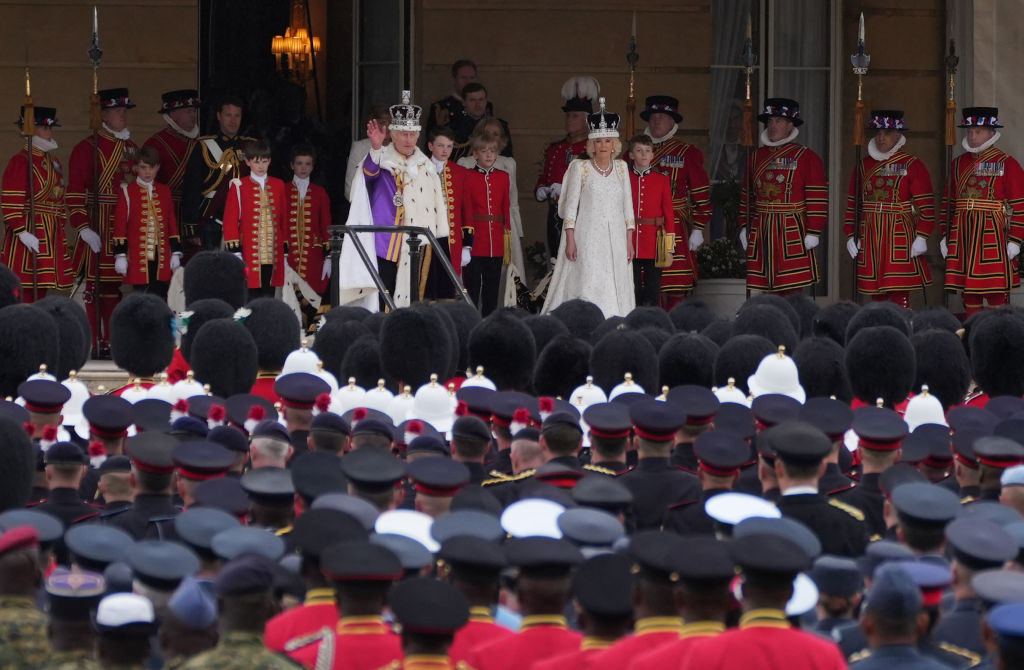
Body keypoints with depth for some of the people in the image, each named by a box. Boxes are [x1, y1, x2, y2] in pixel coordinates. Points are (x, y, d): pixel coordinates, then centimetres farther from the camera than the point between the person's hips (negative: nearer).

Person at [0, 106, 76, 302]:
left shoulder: (52, 162, 17)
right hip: (29, 233, -8)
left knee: (41, 293, 8)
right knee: (25, 293, -10)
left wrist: (62, 239, 20)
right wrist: (23, 232, -22)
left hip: (50, 236, 8)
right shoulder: (20, 161, -10)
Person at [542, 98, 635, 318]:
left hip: (615, 239, 4)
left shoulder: (621, 168, 11)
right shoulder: (580, 168, 1)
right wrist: (570, 240, -8)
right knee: (588, 290, -12)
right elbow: (570, 205, -1)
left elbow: (627, 206, 13)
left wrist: (629, 241, 8)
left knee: (616, 288, -1)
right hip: (588, 238, -4)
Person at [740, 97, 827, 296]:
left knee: (791, 293, -6)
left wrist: (813, 233, -11)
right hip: (762, 233, 4)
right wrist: (744, 226, 11)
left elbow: (818, 199, -6)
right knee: (766, 291, 2)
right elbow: (747, 195, 18)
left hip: (792, 233, -4)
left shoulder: (806, 157, -1)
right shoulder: (757, 157, 13)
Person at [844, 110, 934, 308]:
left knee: (899, 296, -10)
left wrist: (921, 237, -13)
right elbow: (852, 204, 14)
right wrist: (850, 236, 6)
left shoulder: (912, 165, -1)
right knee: (876, 296, 6)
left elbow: (926, 204, -6)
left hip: (900, 238, -4)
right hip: (870, 238, 5)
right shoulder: (864, 166, 13)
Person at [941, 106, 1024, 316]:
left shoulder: (1007, 164, -1)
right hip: (962, 236, 5)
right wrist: (945, 235, 11)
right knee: (969, 298, 5)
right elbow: (948, 201, 17)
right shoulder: (958, 163, 14)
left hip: (993, 234, -5)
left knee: (997, 298, -6)